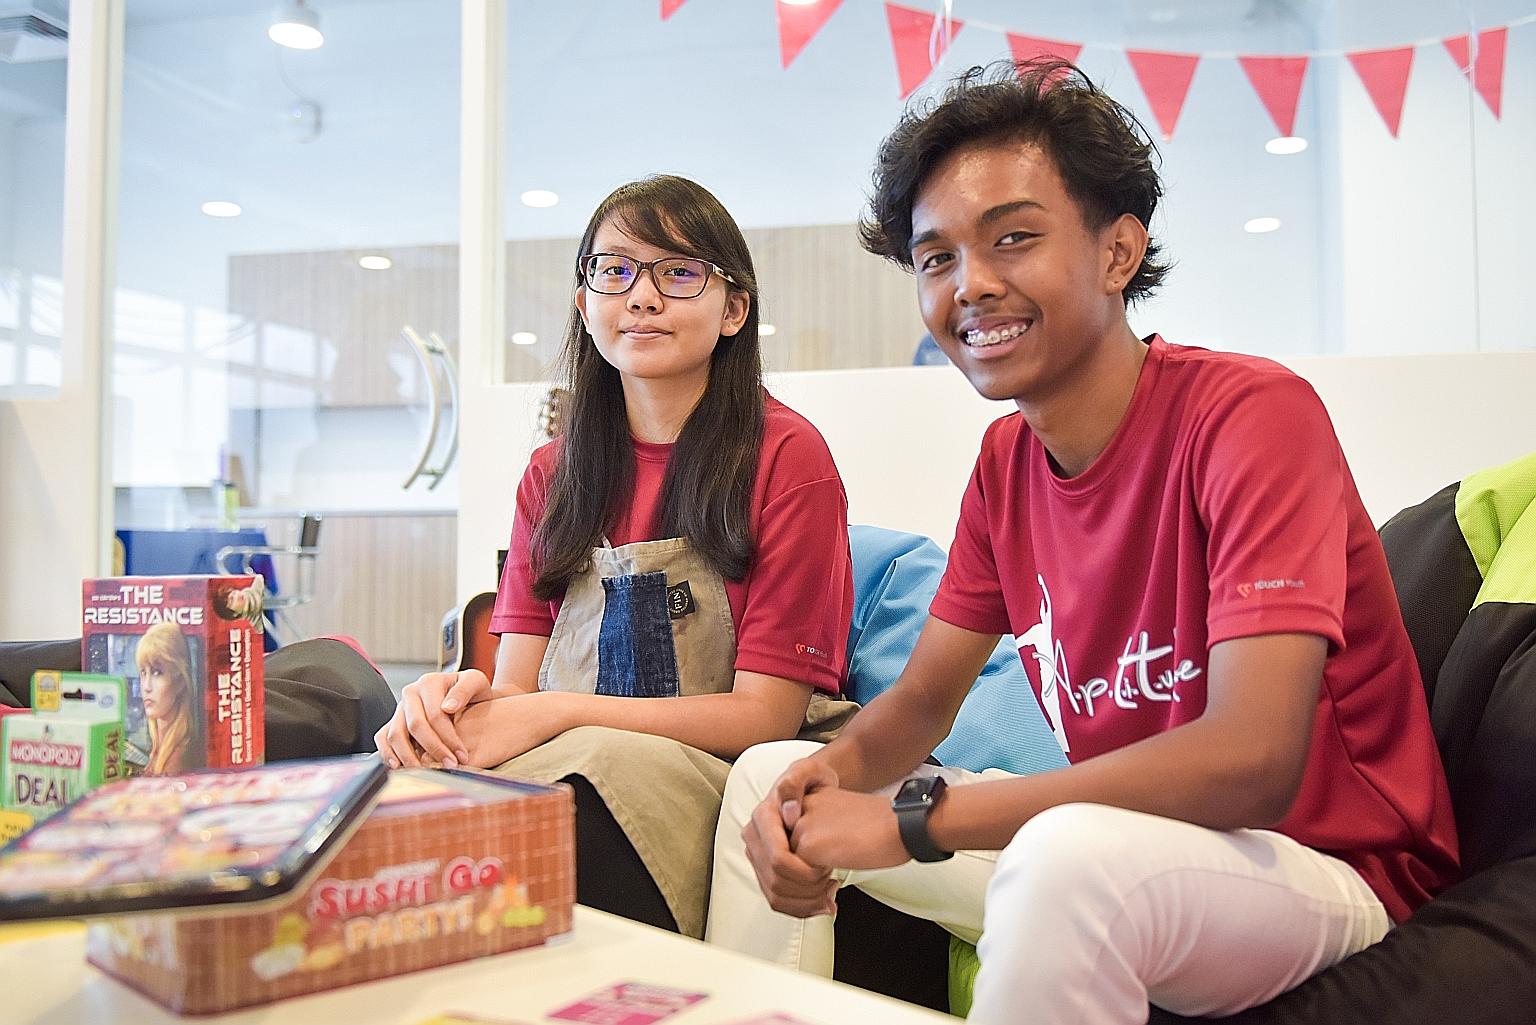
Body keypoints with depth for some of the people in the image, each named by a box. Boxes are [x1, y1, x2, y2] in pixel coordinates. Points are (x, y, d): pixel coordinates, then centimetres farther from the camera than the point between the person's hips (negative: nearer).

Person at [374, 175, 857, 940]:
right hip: (562, 764, 4)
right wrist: (459, 699, -18)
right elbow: (518, 683, 6)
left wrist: (560, 714, -18)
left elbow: (768, 715, -9)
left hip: (716, 780, -3)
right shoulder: (553, 474, 13)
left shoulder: (786, 456, -6)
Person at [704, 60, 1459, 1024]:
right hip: (1120, 841, 7)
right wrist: (830, 771, -17)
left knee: (1072, 858, -39)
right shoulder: (1007, 462, 1)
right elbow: (922, 699, 7)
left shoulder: (1252, 412, -21)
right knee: (771, 775, 4)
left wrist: (910, 816, -27)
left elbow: (1250, 762, -31)